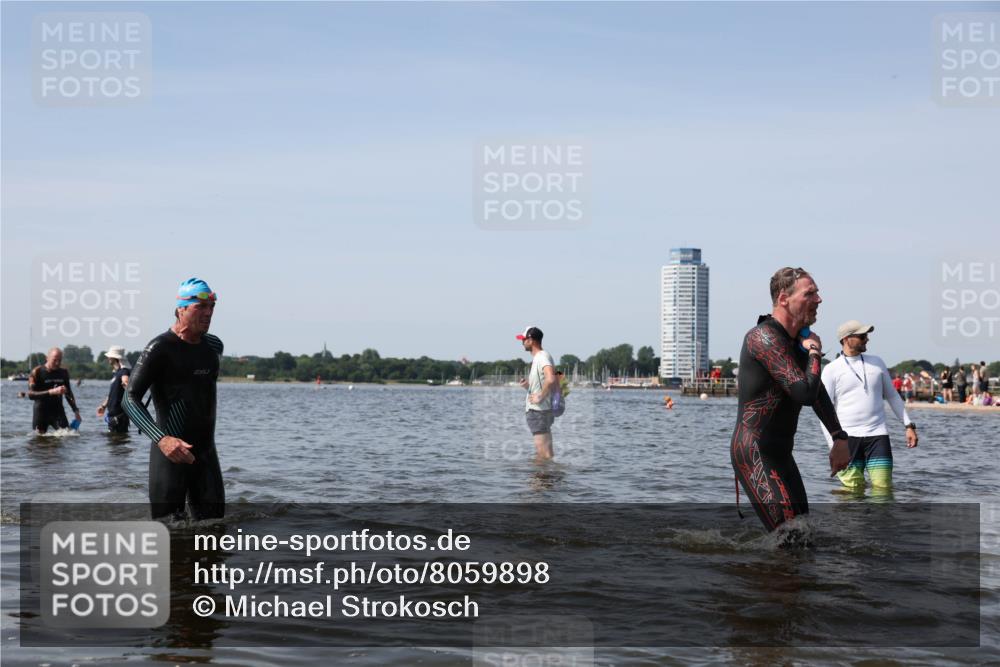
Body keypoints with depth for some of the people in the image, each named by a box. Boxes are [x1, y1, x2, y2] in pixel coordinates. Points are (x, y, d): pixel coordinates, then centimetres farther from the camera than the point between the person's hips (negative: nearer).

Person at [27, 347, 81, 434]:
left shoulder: (64, 372, 7)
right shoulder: (37, 372, -7)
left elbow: (68, 393, 20)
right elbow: (30, 394, -17)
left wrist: (75, 410, 12)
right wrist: (51, 392, -27)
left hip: (58, 410, 3)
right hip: (41, 411, -3)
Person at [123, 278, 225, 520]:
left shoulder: (214, 346, 11)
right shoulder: (160, 348, -11)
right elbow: (130, 399, -16)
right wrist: (161, 439, -30)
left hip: (206, 452, 6)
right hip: (170, 453, -6)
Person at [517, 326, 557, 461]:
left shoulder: (542, 357, -15)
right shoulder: (537, 358, 16)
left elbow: (551, 380, -33)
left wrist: (540, 397, -22)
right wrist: (529, 386, 11)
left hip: (539, 411, -11)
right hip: (535, 410, 11)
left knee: (544, 455, -9)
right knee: (540, 455, 16)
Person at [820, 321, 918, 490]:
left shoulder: (876, 362, 13)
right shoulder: (832, 370, 1)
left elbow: (892, 395, 20)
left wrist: (909, 425, 12)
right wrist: (833, 445, -9)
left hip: (878, 435, 3)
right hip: (847, 437, -3)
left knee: (883, 487, -6)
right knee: (853, 488, -3)